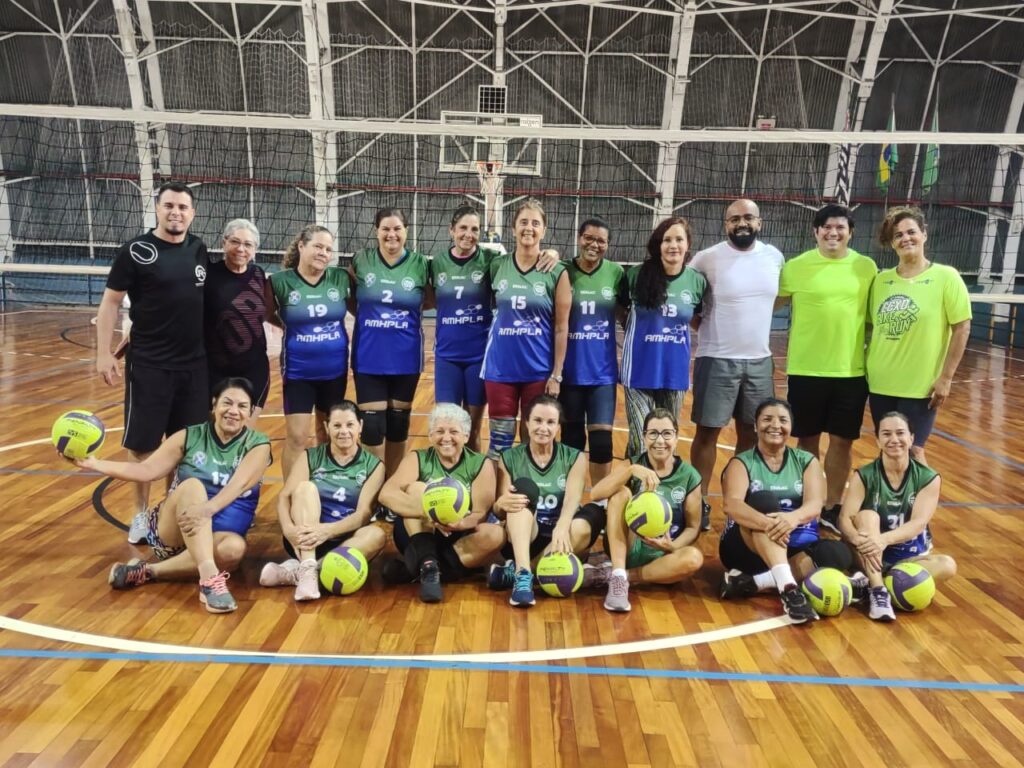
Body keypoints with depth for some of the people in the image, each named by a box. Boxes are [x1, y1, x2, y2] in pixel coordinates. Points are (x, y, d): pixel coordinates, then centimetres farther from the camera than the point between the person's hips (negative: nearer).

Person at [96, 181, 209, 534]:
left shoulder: (200, 250, 6)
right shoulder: (136, 251, -7)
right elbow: (110, 303, -5)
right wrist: (104, 353, -11)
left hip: (195, 364, 4)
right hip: (148, 364, -4)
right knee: (143, 445, 4)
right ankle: (142, 513, 21)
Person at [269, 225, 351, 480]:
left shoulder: (340, 278, -4)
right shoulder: (280, 281, -8)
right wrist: (291, 327, -2)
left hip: (335, 371, 3)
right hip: (298, 372, -2)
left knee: (328, 434, 16)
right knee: (297, 437, -2)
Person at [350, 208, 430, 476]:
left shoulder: (420, 264, -2)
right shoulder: (360, 260, -1)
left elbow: (432, 299, 9)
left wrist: (408, 307, -4)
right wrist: (367, 315, 1)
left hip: (405, 358, 1)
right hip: (369, 358, 0)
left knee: (398, 424, 12)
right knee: (372, 427, 0)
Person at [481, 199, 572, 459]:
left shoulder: (557, 272, -4)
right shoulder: (497, 265, 2)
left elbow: (561, 328, -4)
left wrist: (556, 375, -7)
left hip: (539, 371, -1)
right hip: (500, 368, 2)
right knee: (500, 440, 8)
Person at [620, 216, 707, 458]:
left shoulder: (698, 282, -2)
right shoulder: (636, 275, -7)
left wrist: (679, 326, 1)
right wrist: (637, 330, 3)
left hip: (675, 373, 3)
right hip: (640, 371, -3)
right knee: (642, 442, -6)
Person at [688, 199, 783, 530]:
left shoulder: (775, 257, 4)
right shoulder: (707, 258, -8)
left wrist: (753, 315, 9)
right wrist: (701, 321, -7)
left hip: (760, 360, 4)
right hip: (717, 360, -4)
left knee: (751, 433, 12)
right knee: (708, 431, 2)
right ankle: (700, 501, 14)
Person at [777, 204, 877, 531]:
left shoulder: (866, 267, 4)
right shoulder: (796, 266, -3)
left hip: (851, 370, 2)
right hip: (806, 368, -2)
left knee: (842, 440, 8)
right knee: (808, 438, 9)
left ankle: (832, 507, 24)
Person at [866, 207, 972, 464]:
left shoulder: (946, 277, -5)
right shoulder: (881, 279, 6)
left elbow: (962, 328, -7)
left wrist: (945, 378, -11)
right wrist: (867, 367, 6)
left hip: (919, 386, -4)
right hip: (880, 384, 4)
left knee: (912, 452, -1)